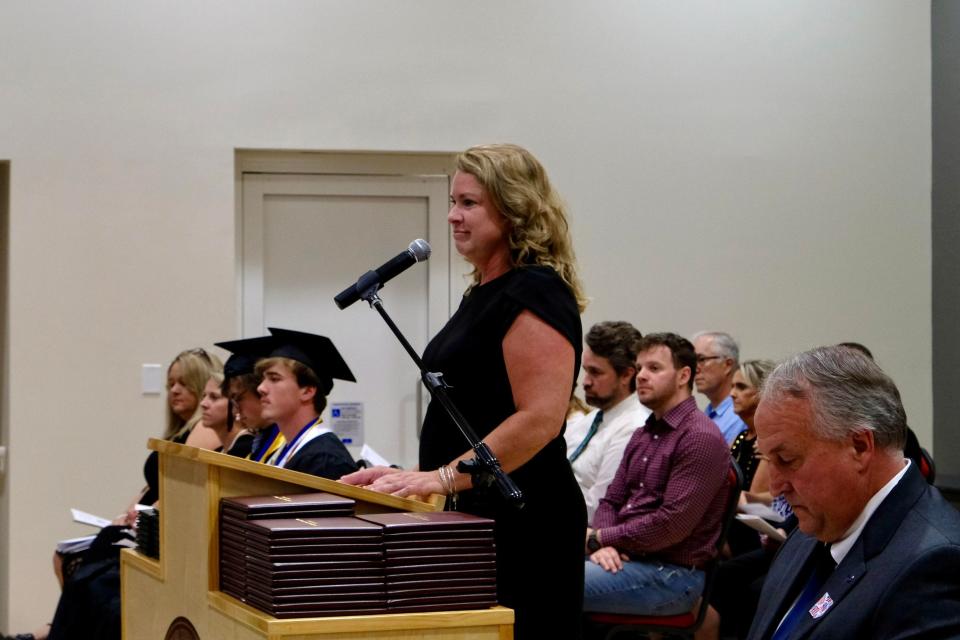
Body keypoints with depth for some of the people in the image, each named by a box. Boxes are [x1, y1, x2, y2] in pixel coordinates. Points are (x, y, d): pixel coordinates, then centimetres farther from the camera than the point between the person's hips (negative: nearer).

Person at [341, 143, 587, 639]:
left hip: (522, 527, -10)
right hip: (479, 517, 10)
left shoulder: (534, 295, -13)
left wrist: (443, 478, -23)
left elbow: (540, 419, -23)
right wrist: (417, 475, 14)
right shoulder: (483, 293, 17)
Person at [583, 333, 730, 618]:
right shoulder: (642, 435, 19)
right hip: (624, 558, 9)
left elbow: (673, 523, -18)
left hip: (673, 572, -9)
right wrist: (603, 545, -6)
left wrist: (598, 538, -11)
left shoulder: (701, 438, -11)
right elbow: (611, 501, 17)